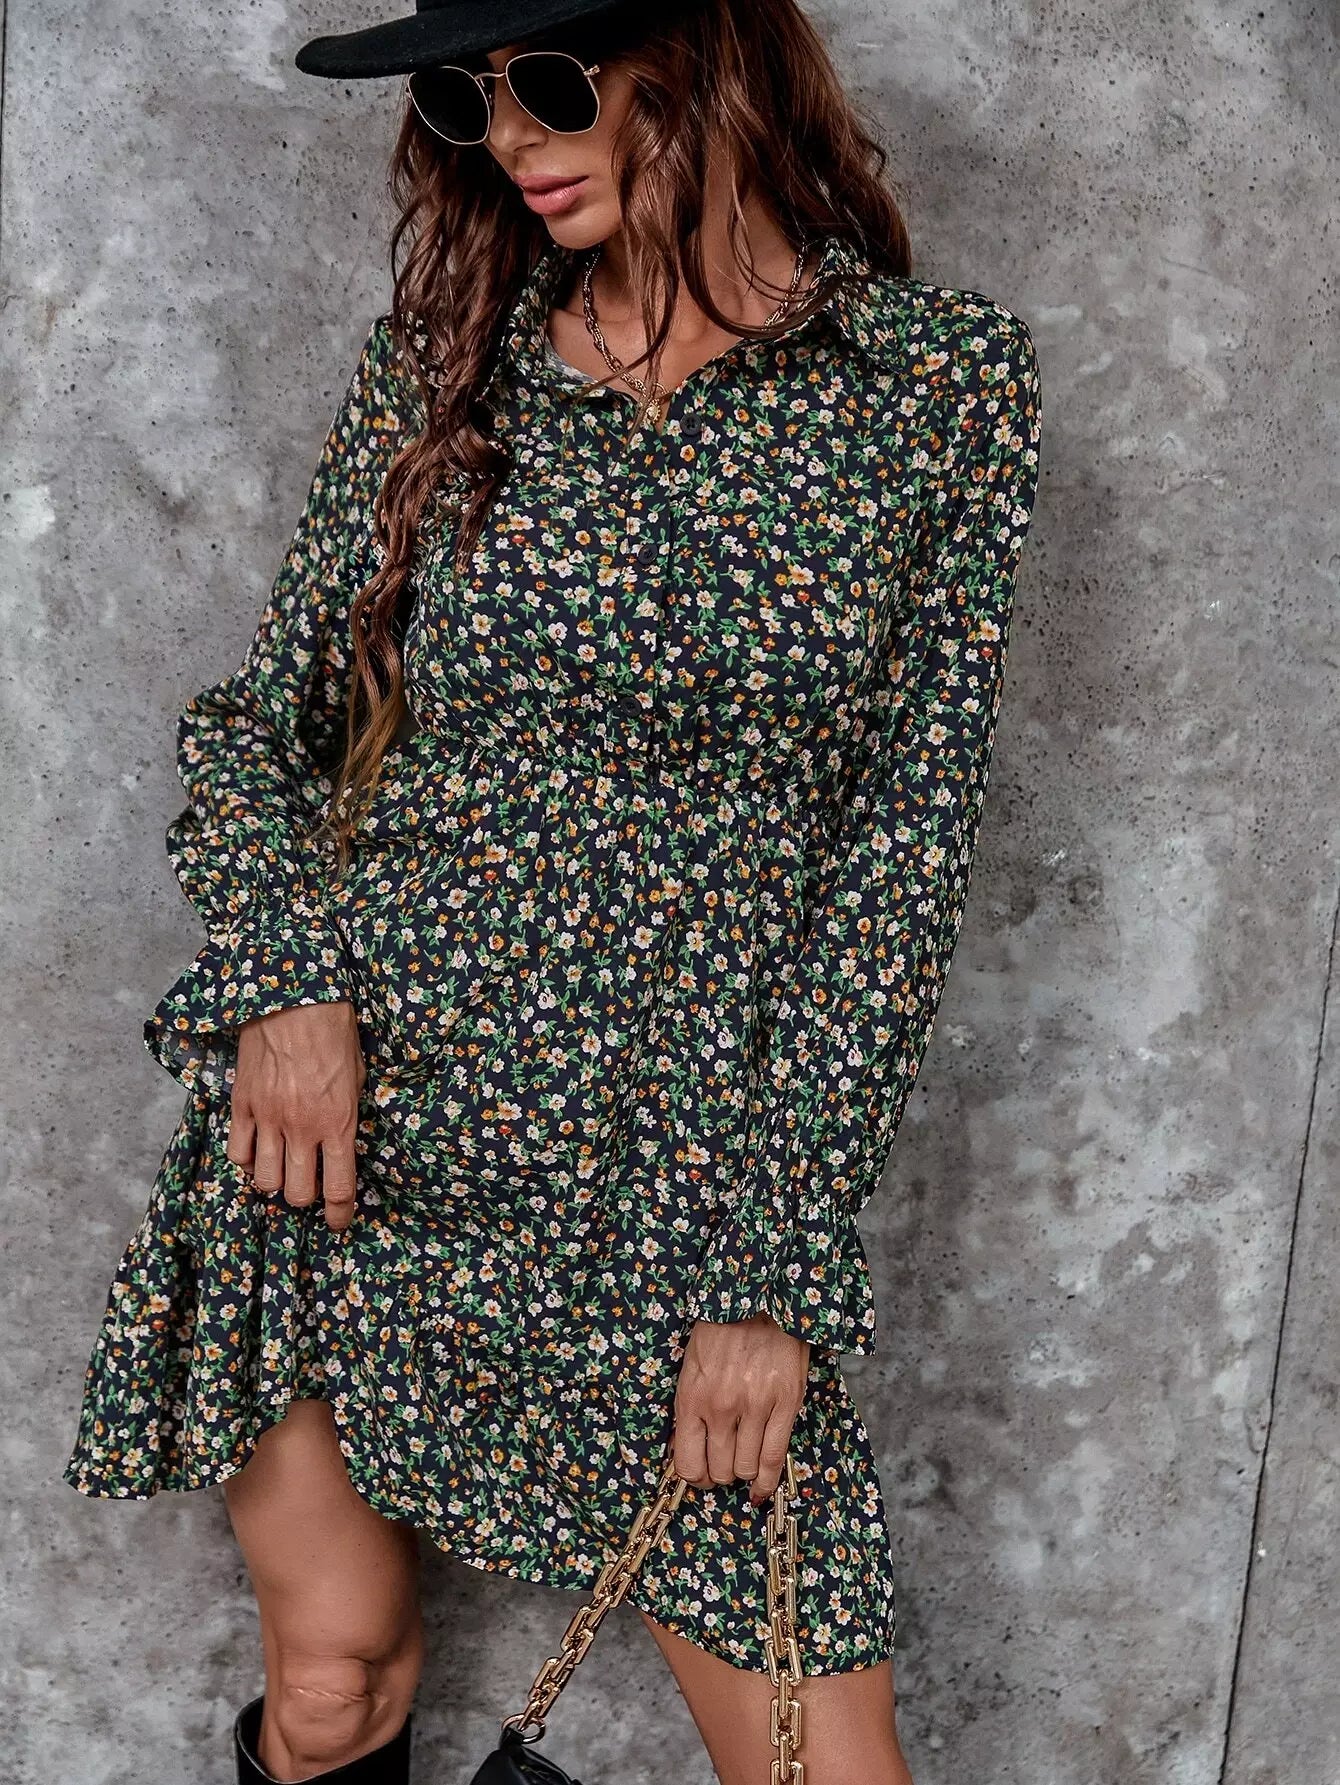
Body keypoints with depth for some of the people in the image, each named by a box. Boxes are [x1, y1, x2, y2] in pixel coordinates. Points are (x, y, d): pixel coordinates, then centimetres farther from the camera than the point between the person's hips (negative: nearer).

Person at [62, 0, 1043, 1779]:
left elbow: (908, 838, -5)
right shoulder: (439, 362, 3)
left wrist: (780, 1259, -8)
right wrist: (285, 971, -11)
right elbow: (256, 717, 10)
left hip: (698, 1170, -1)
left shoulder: (945, 380, -2)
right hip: (356, 1127, 2)